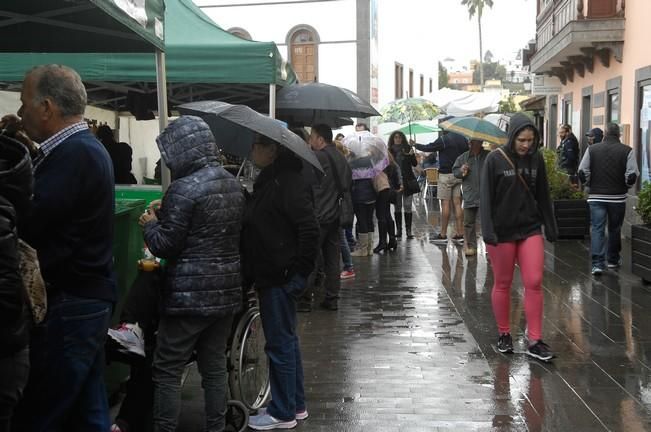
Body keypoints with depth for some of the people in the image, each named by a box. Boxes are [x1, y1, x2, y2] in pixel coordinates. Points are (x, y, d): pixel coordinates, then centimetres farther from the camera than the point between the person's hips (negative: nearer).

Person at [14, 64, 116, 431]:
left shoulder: (73, 155, -17)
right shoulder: (86, 147, 15)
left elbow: (25, 224, -23)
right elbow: (48, 209, 12)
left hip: (69, 304, -10)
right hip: (87, 298, 10)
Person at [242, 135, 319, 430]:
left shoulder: (287, 182, -18)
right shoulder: (269, 180, 11)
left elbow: (309, 229, -24)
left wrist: (299, 270, -19)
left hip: (281, 278, -10)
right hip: (270, 275, 10)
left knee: (279, 342, 0)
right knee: (286, 340, 17)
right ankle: (295, 405, 29)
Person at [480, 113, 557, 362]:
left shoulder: (536, 159, 2)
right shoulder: (495, 160, -9)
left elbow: (543, 196, 9)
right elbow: (485, 197, -10)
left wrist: (550, 227, 10)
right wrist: (488, 231, -17)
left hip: (530, 229, 3)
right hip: (502, 231, -3)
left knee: (534, 283, -3)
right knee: (502, 284, 8)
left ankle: (534, 341, 2)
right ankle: (504, 335, 23)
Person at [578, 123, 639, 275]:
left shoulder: (592, 149, 0)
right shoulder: (627, 151, -5)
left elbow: (582, 172, -4)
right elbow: (632, 176, -10)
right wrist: (625, 185, 9)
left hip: (596, 196, 0)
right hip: (617, 197, 0)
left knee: (597, 229, 1)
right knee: (615, 229, 15)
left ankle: (597, 264, -8)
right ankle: (613, 260, 28)